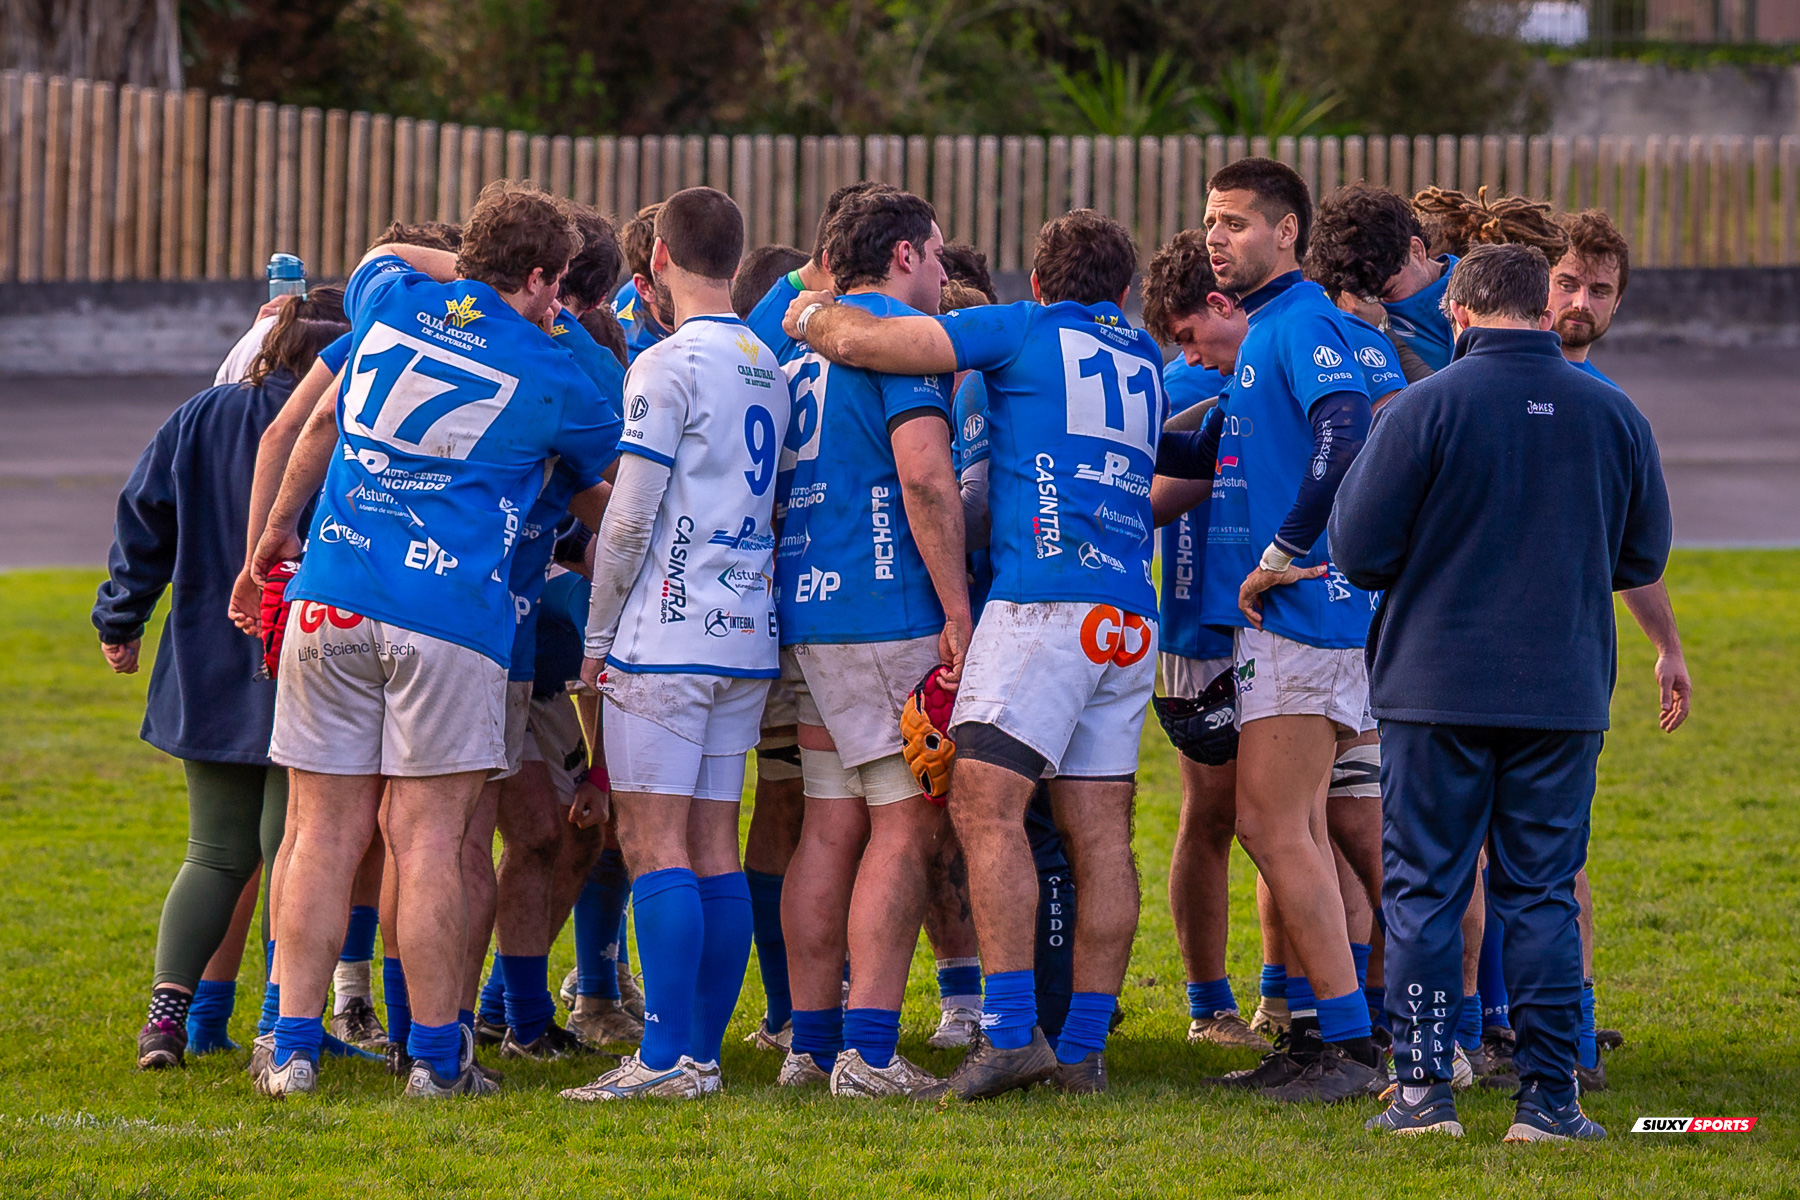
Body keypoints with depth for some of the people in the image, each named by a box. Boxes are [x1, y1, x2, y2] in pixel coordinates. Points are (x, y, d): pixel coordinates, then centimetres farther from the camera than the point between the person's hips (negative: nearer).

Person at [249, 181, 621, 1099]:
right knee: (427, 841, -2)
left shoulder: (393, 302, 11)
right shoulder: (550, 375, 4)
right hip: (451, 611, -3)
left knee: (324, 834, 5)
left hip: (332, 601, 3)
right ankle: (436, 1054, 2)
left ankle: (291, 1048, 4)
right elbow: (611, 492, 22)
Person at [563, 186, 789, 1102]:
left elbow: (629, 519, -12)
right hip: (748, 633, 8)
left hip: (667, 636, -7)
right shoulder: (769, 369, 13)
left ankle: (668, 1057, -13)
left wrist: (597, 637, -2)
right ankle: (703, 1053, 8)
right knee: (714, 845, 8)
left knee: (655, 844, -8)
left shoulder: (668, 367, -10)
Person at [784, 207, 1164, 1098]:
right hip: (1129, 618, 7)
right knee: (1101, 832, 4)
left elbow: (861, 342, -4)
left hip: (1044, 596, -7)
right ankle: (1085, 1047, 4)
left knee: (986, 802, -11)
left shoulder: (1026, 330, 4)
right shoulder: (1142, 359, 23)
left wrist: (811, 315, 18)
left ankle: (1010, 1032, -21)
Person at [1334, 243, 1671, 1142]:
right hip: (1564, 691, 2)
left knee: (1424, 889, 6)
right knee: (1542, 892, 7)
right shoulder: (1613, 415, 1)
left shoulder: (1425, 409, -10)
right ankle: (1548, 1097, 5)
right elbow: (1644, 557, 10)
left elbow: (1360, 553, -8)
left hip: (1439, 694, -2)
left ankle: (1423, 1089, 5)